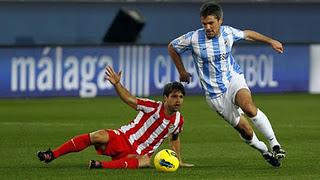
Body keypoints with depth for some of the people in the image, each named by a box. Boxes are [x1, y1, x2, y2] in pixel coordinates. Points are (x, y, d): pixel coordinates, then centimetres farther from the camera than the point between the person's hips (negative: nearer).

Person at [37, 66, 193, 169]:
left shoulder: (178, 120, 5)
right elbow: (129, 99, -6)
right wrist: (117, 84, -23)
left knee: (145, 161, -38)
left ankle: (103, 165, -47)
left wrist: (179, 161, 28)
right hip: (124, 137, -1)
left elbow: (174, 138, 25)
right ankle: (52, 155, -24)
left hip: (138, 153, 1)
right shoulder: (154, 107, -5)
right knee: (98, 136, -30)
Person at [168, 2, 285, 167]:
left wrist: (270, 41, 22)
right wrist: (182, 71, 10)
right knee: (244, 130, -2)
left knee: (249, 108, -32)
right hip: (215, 94, 0)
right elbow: (171, 47, 4)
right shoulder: (193, 38, -13)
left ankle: (274, 144, -23)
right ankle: (264, 151, 25)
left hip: (233, 79, 0)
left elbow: (247, 34, 17)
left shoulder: (228, 32, -5)